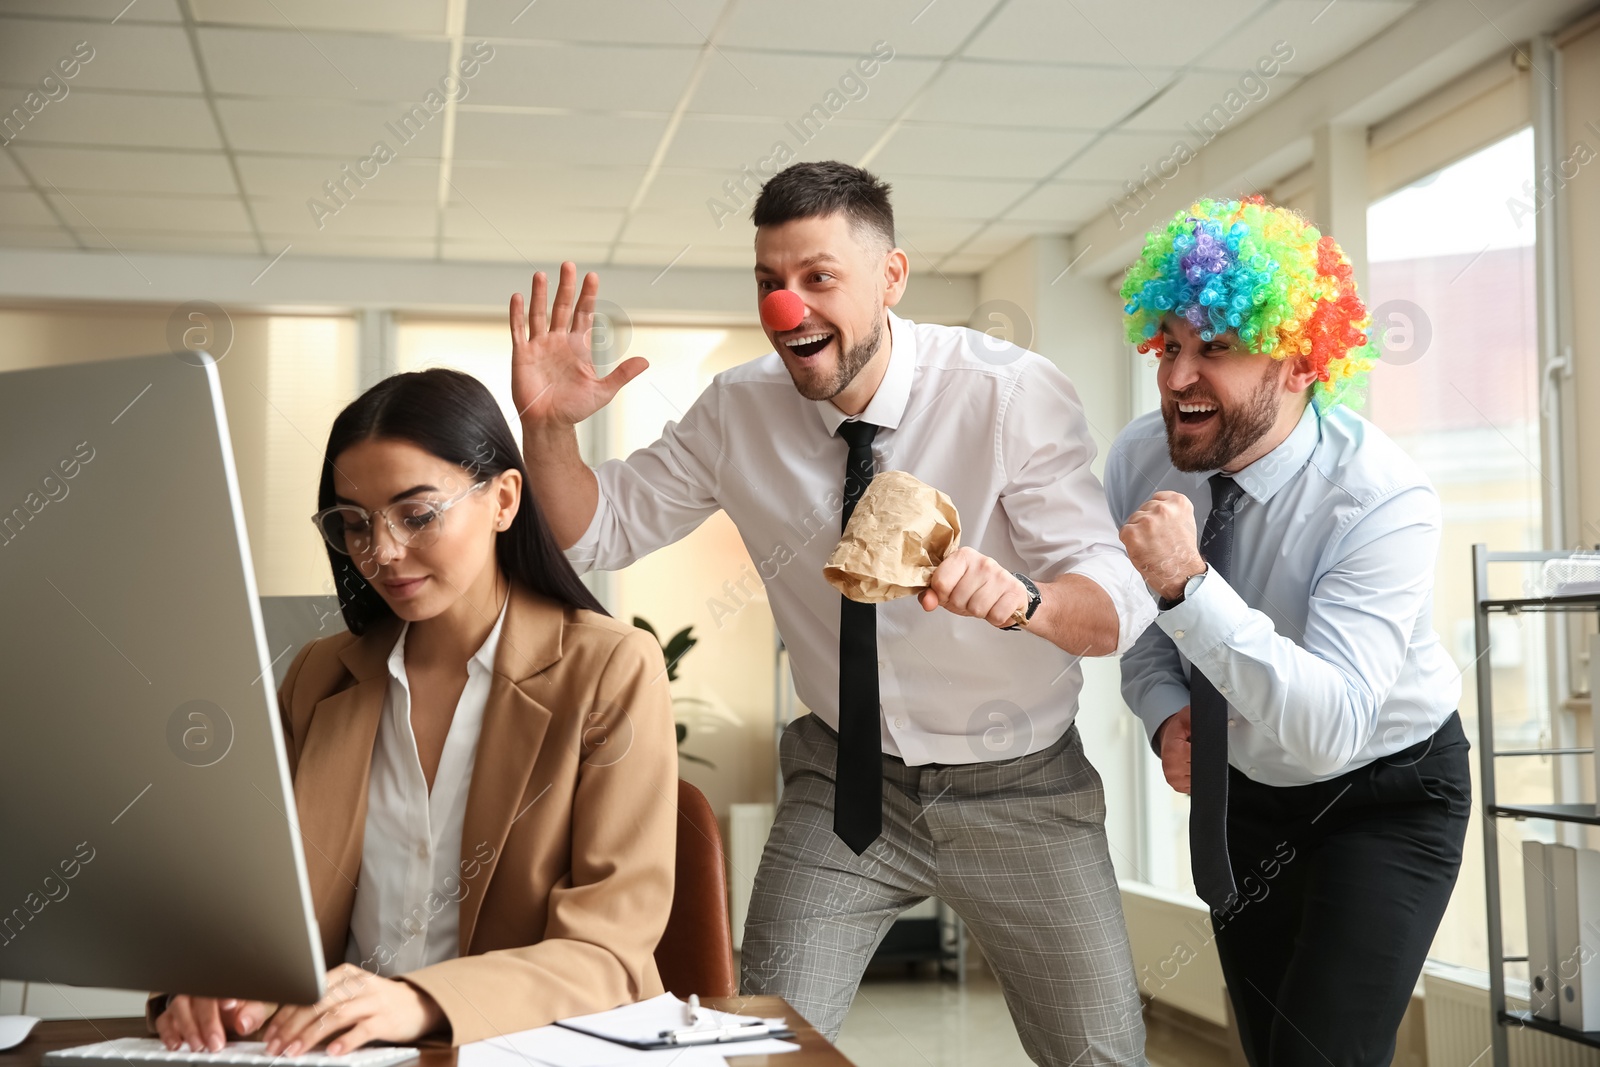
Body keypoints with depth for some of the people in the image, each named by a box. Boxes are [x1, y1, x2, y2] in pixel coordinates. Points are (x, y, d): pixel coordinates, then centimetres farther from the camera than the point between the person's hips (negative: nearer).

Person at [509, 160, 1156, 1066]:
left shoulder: (1015, 394, -18)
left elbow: (1118, 602, -23)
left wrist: (1019, 597, -46)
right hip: (846, 782, 2)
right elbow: (600, 530, 0)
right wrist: (550, 427, -20)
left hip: (1016, 790, -1)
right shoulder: (738, 412, -7)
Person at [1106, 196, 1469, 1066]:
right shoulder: (1137, 461, -15)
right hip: (1244, 791, 5)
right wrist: (1166, 712, -17)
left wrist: (1189, 585, -46)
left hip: (1384, 799, -5)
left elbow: (1333, 729, -39)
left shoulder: (1382, 501, -31)